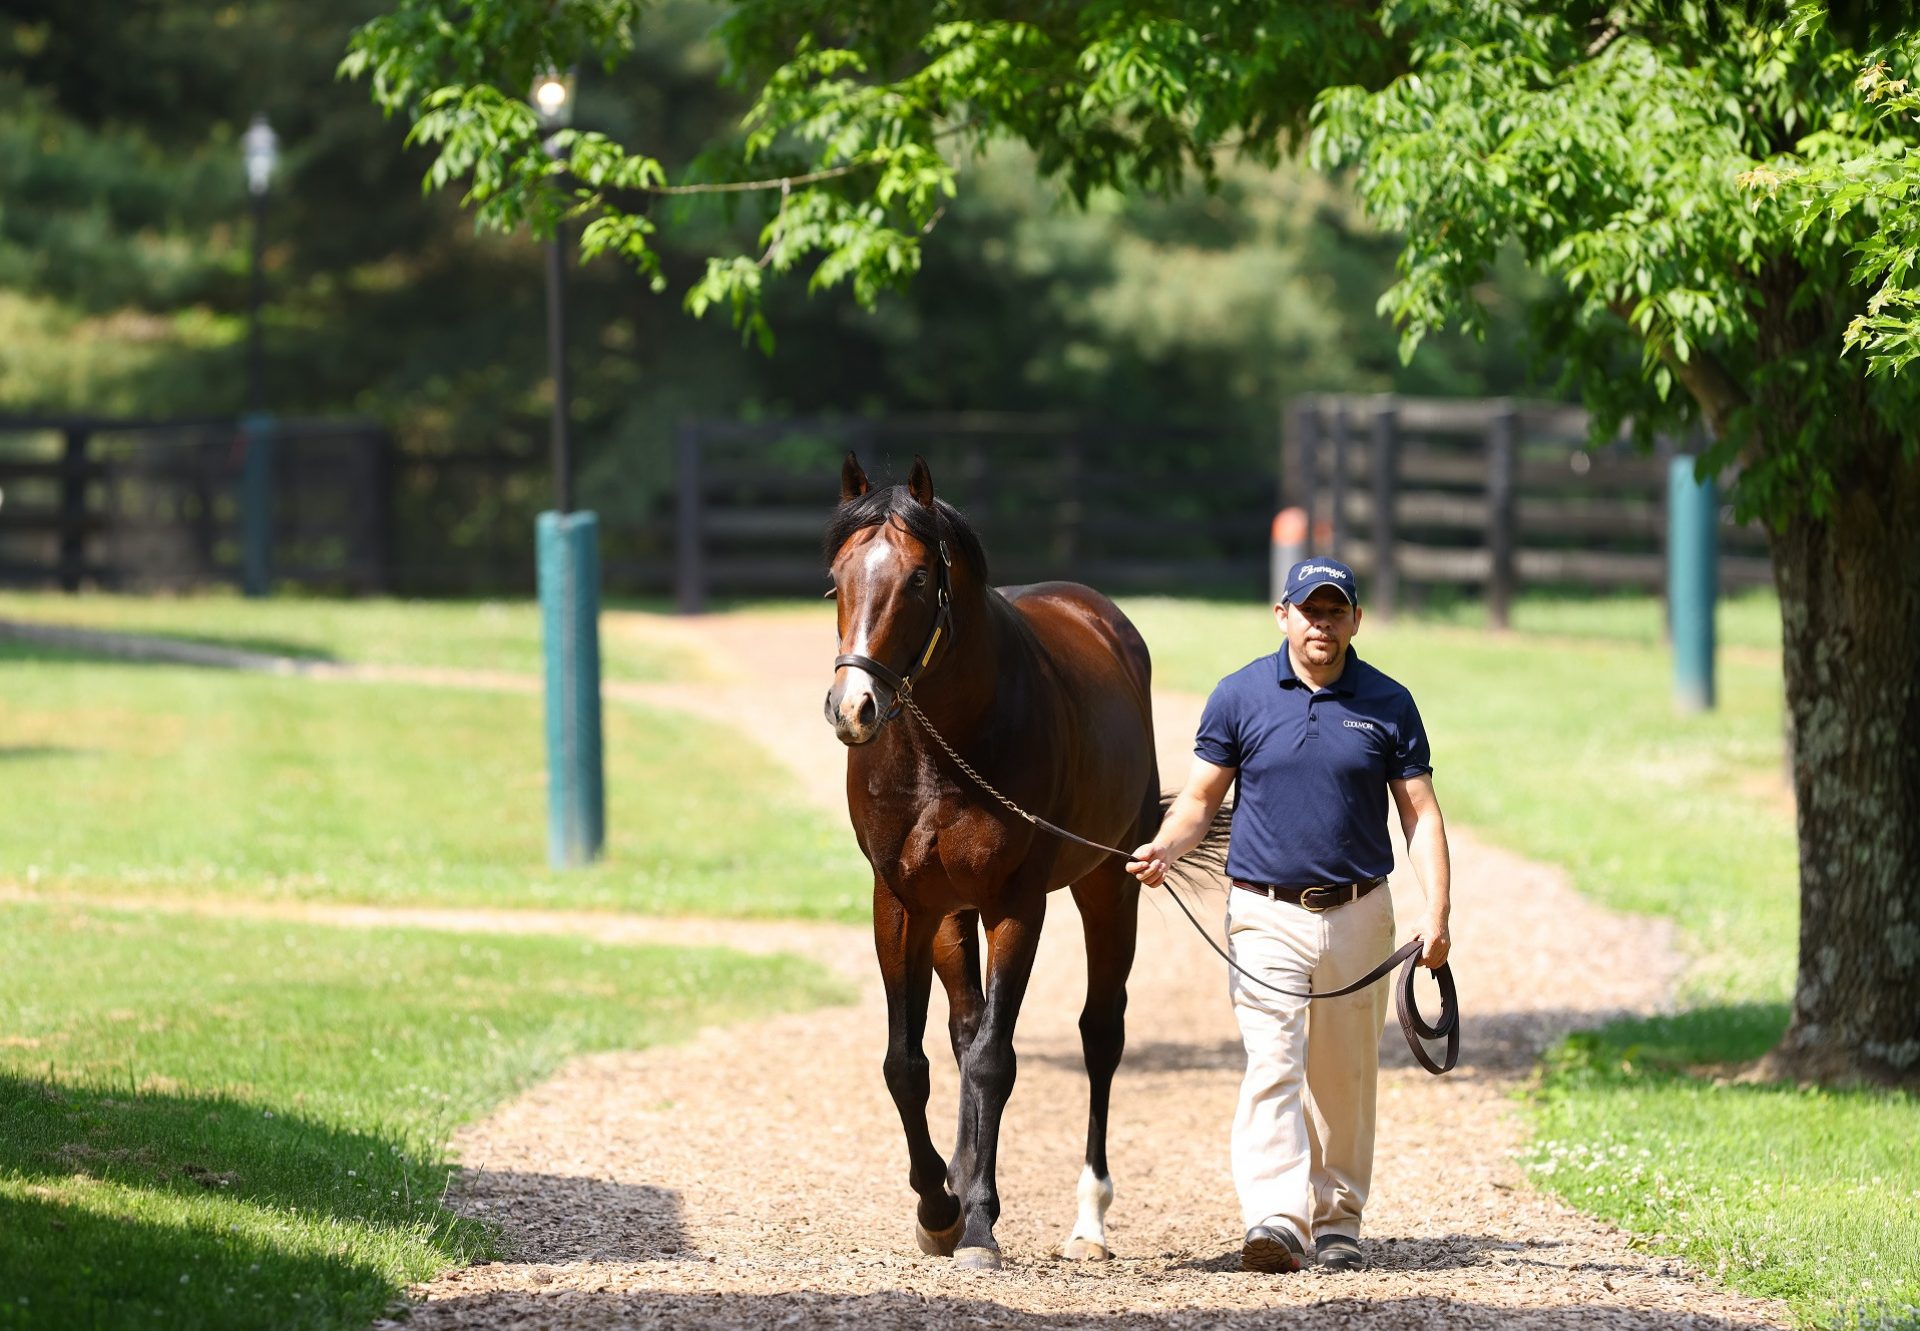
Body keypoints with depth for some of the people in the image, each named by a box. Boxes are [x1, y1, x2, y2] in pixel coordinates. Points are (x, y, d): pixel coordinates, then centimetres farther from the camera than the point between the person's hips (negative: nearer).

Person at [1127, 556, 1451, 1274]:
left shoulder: (1388, 704, 4)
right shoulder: (1240, 696, 2)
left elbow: (1420, 813, 4)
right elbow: (1201, 798, 5)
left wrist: (1437, 912, -7)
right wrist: (1162, 847, -16)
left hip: (1359, 916, 2)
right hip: (1267, 913, -2)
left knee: (1347, 1075, 9)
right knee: (1272, 1064, -15)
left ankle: (1337, 1219, 20)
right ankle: (1276, 1220, -24)